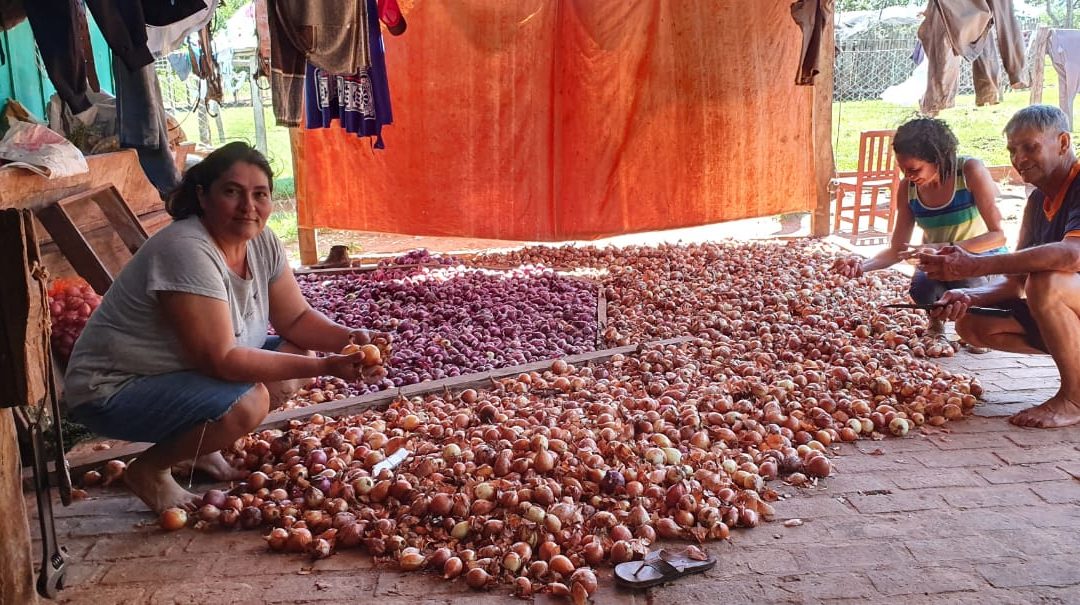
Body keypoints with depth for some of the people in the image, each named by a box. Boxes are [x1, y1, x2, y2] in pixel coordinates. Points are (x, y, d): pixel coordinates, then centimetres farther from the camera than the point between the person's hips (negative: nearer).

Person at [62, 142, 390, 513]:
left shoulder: (262, 242, -3)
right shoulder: (187, 251, -29)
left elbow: (295, 318, 3)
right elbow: (223, 360, -31)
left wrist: (349, 339, -17)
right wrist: (325, 366, -33)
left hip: (185, 371, 9)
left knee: (295, 353, -3)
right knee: (247, 401, -29)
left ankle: (202, 447, 12)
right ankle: (148, 470, -4)